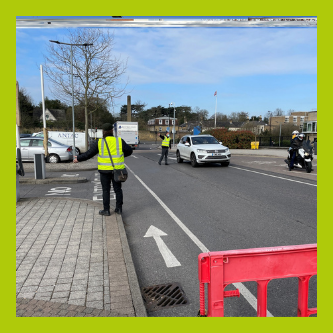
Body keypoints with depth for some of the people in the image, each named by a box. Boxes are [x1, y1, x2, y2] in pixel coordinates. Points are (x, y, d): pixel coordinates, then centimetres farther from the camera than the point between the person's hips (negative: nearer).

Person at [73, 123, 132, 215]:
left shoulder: (99, 142, -5)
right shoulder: (119, 141, -2)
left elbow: (89, 154, -1)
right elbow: (129, 151, 6)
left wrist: (78, 159, 13)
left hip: (105, 170, -1)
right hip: (117, 169, 2)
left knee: (106, 190, 7)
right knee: (118, 189, 12)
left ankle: (106, 210, 11)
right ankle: (119, 208, 17)